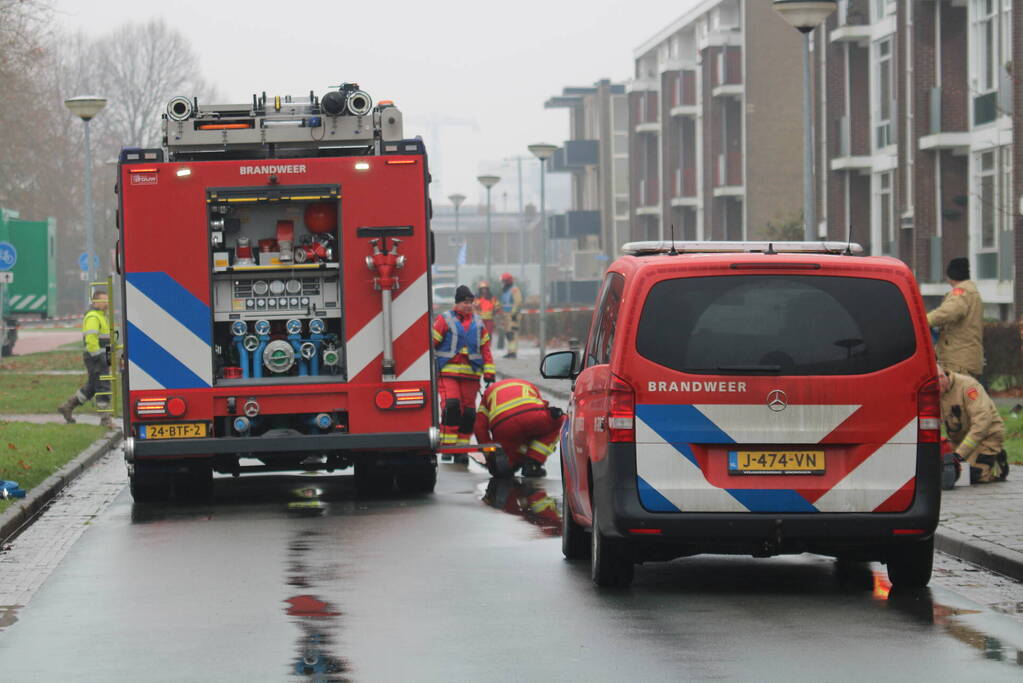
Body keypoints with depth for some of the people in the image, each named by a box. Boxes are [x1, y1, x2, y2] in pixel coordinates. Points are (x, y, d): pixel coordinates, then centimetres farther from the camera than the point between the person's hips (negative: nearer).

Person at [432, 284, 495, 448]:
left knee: (468, 412, 3)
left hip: (470, 373, 4)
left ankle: (462, 445, 13)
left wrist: (489, 373, 10)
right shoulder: (445, 319, 1)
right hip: (447, 372, -4)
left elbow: (485, 348, 16)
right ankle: (447, 444, -15)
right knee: (451, 405, -19)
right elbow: (432, 343, -1)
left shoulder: (477, 321, 14)